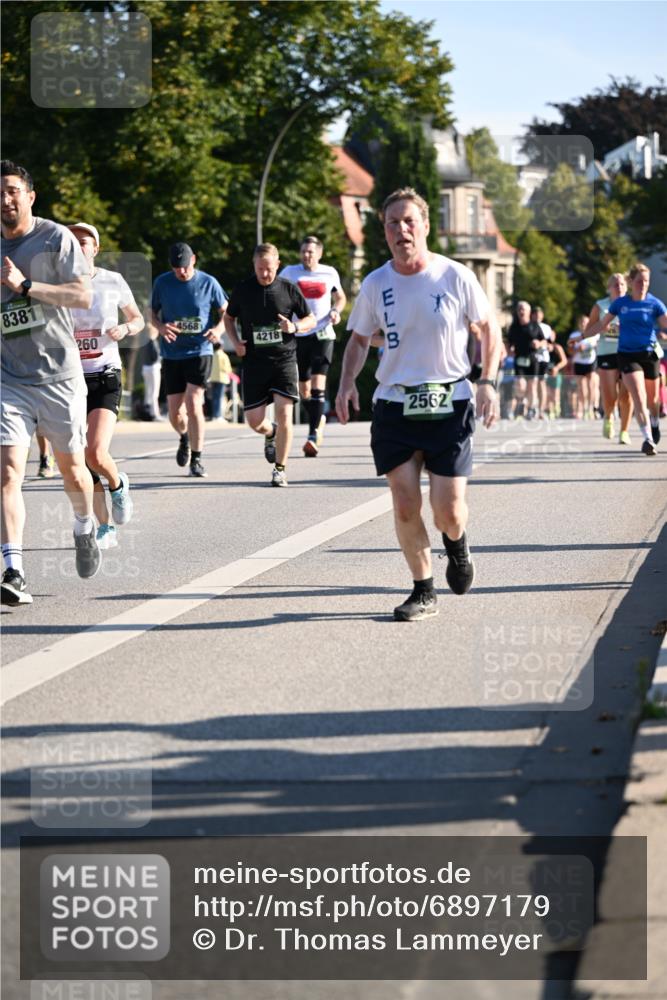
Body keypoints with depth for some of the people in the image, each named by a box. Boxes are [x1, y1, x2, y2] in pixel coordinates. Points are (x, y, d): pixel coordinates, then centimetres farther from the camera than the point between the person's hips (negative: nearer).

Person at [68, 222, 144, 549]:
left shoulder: (113, 282, 0)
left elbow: (138, 319, 13)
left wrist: (125, 329, -8)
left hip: (105, 378, -2)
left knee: (96, 454, -19)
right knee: (81, 460, 1)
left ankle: (118, 485, 15)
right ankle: (105, 528, 14)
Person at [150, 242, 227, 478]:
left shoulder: (208, 283, -3)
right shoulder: (162, 282, 1)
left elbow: (225, 312, 7)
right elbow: (152, 312, 11)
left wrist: (218, 329, -15)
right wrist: (161, 327, -12)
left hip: (200, 351, -2)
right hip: (172, 354, 2)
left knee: (193, 403, -16)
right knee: (175, 412, 3)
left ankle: (196, 460, -6)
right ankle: (184, 438, 38)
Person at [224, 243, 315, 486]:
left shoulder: (289, 289, 0)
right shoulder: (243, 290, 2)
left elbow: (311, 320, 8)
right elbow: (229, 317, 18)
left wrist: (295, 327, -13)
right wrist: (235, 341, 0)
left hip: (284, 359, -1)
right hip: (254, 362, 2)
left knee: (284, 414, -13)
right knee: (254, 421, 1)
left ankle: (280, 469, -1)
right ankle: (271, 433, 39)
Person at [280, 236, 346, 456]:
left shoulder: (329, 273, 5)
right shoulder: (290, 272, 3)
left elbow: (340, 297, 20)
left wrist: (336, 310, -1)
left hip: (323, 334, -2)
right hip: (298, 336, 2)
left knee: (318, 384, -16)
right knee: (303, 389, 8)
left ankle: (314, 436, -21)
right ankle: (320, 421, 31)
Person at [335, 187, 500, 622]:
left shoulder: (455, 277, -6)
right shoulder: (375, 285, 1)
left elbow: (489, 327, 6)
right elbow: (359, 339, 15)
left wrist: (488, 382, -4)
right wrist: (347, 383, -2)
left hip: (450, 403, -2)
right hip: (394, 404, 2)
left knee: (449, 511, -6)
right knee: (405, 506, -3)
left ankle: (457, 544, 31)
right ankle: (424, 592, 14)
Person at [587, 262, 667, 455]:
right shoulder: (620, 303, 2)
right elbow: (602, 324, 13)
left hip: (650, 354, 1)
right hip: (627, 355, -1)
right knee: (639, 398, -16)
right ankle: (648, 439, -18)